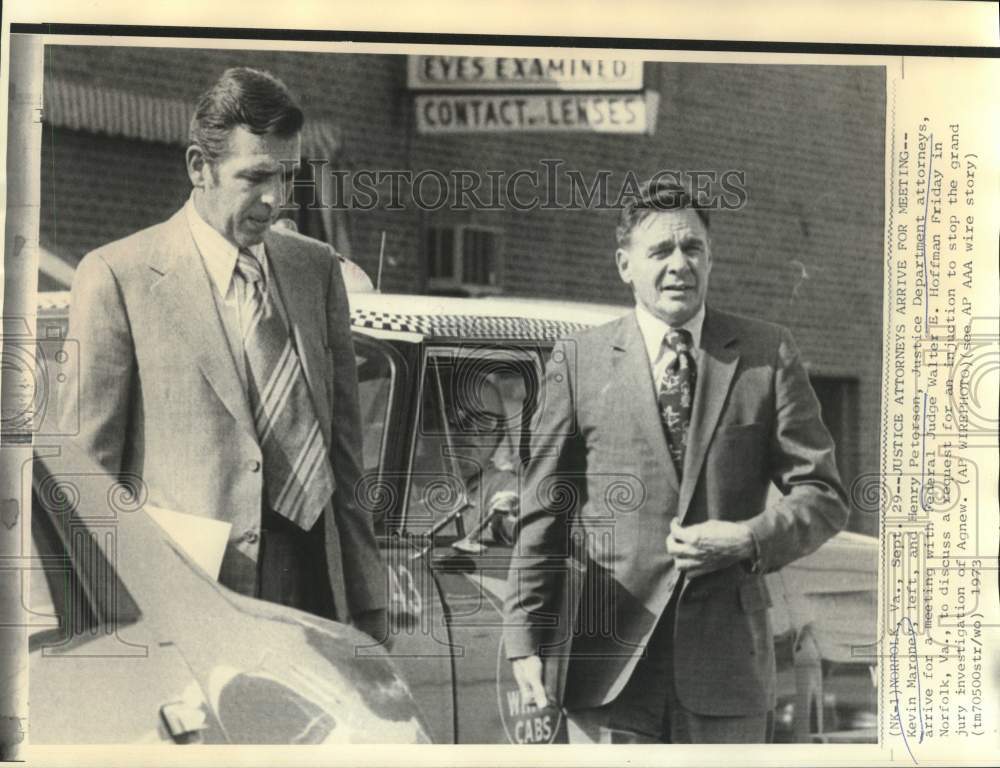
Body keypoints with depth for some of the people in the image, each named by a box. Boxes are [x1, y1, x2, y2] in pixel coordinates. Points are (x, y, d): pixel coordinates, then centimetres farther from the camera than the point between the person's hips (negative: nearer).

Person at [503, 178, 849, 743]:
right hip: (608, 670, -1)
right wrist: (527, 639, -2)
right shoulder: (579, 360, 5)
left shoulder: (766, 355, 6)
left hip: (727, 671, 1)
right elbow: (542, 514, 4)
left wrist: (751, 540, -13)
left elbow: (824, 496, 6)